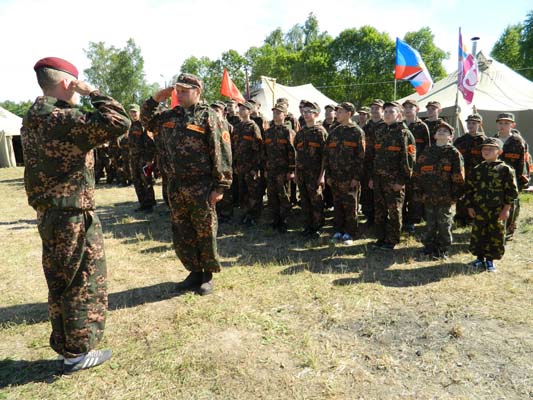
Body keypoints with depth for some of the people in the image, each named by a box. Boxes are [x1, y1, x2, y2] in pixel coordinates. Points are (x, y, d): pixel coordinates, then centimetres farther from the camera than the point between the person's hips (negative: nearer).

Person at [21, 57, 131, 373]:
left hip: (48, 213, 9)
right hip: (74, 215, -9)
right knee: (85, 283, 5)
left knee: (60, 283, 19)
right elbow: (119, 122, -28)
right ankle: (78, 353, 18)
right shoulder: (65, 119, -19)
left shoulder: (32, 120, 10)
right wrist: (92, 92, -15)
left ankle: (63, 344, 34)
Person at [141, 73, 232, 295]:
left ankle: (207, 276, 23)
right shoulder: (169, 116, 11)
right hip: (176, 186, 6)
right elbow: (146, 121, 25)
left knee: (205, 234, 5)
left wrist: (220, 186, -16)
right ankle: (194, 271, 31)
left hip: (201, 187, -6)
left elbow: (221, 153, -12)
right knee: (181, 234, 14)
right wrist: (154, 100, 8)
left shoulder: (208, 116, -7)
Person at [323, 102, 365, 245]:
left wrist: (357, 177, -14)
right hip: (335, 177, 5)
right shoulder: (333, 133, 13)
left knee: (350, 206, 3)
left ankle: (349, 233, 13)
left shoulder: (357, 132, -4)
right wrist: (328, 174, 6)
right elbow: (326, 154, 13)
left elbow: (361, 156, -8)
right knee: (337, 205, 11)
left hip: (350, 178, -5)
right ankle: (338, 231, 22)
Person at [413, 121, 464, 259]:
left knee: (444, 223, 5)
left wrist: (455, 194, -8)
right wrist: (417, 191, 4)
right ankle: (429, 247, 25)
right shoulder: (426, 152, 8)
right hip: (428, 195, 3)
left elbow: (458, 176, -4)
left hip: (445, 197, -3)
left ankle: (442, 249, 18)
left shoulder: (454, 153, -1)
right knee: (430, 223, 13)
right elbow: (417, 172, 8)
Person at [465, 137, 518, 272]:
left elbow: (511, 190, -4)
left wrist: (506, 209, -8)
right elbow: (470, 189, 10)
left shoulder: (505, 169, -4)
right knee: (478, 234, 9)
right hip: (478, 210, 3)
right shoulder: (477, 169, 6)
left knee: (495, 235, 5)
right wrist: (470, 207, 4)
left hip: (497, 210, -3)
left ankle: (490, 260, 20)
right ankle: (479, 258, 25)